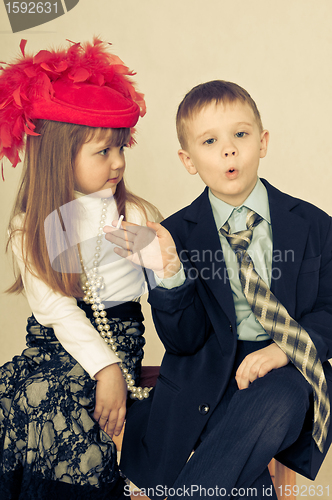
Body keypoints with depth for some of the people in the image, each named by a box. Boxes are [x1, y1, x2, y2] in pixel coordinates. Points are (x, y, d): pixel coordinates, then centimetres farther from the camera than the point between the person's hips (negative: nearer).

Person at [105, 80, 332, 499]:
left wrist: (283, 349, -17)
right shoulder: (176, 235, -3)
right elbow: (184, 342, -7)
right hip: (208, 376, -1)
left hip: (284, 373, 1)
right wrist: (169, 274, -26)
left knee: (278, 402, -33)